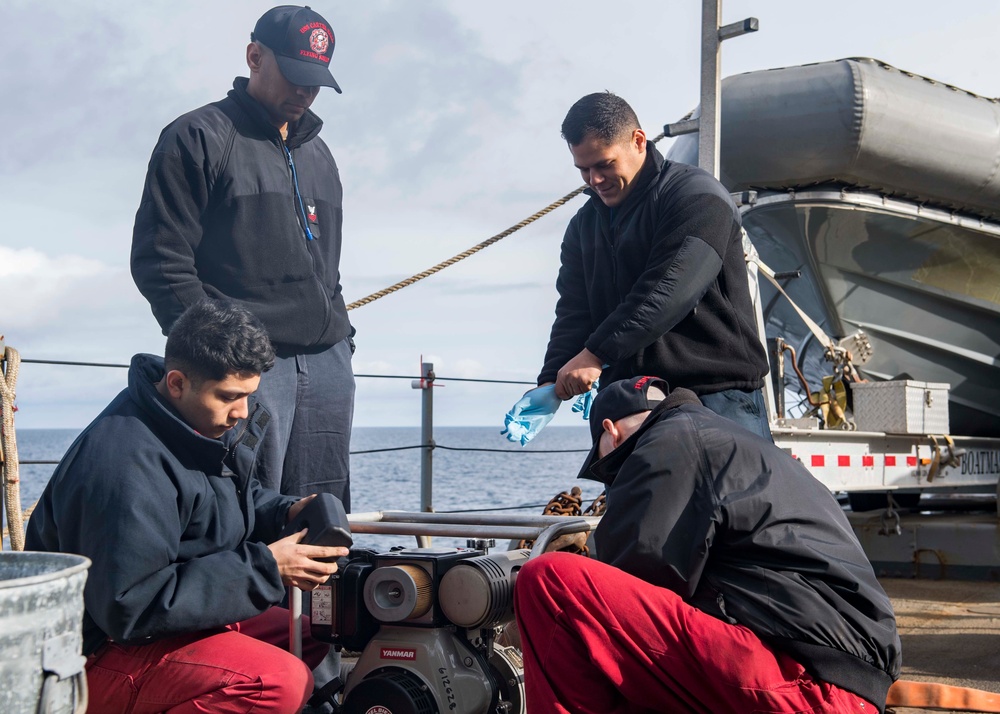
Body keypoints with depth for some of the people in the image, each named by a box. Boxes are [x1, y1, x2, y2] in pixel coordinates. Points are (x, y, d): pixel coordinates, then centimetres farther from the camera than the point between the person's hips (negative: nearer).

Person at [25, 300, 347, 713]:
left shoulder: (204, 418, 2)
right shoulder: (124, 466, -28)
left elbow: (235, 495, 20)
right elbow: (130, 607, -29)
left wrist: (283, 512, -3)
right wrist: (265, 568, -27)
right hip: (101, 653, -10)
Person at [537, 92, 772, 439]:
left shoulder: (695, 195, -6)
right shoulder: (584, 226, 18)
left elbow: (669, 290, -19)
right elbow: (574, 312, 8)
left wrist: (596, 353, -25)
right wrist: (552, 382, -11)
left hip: (717, 396, -6)